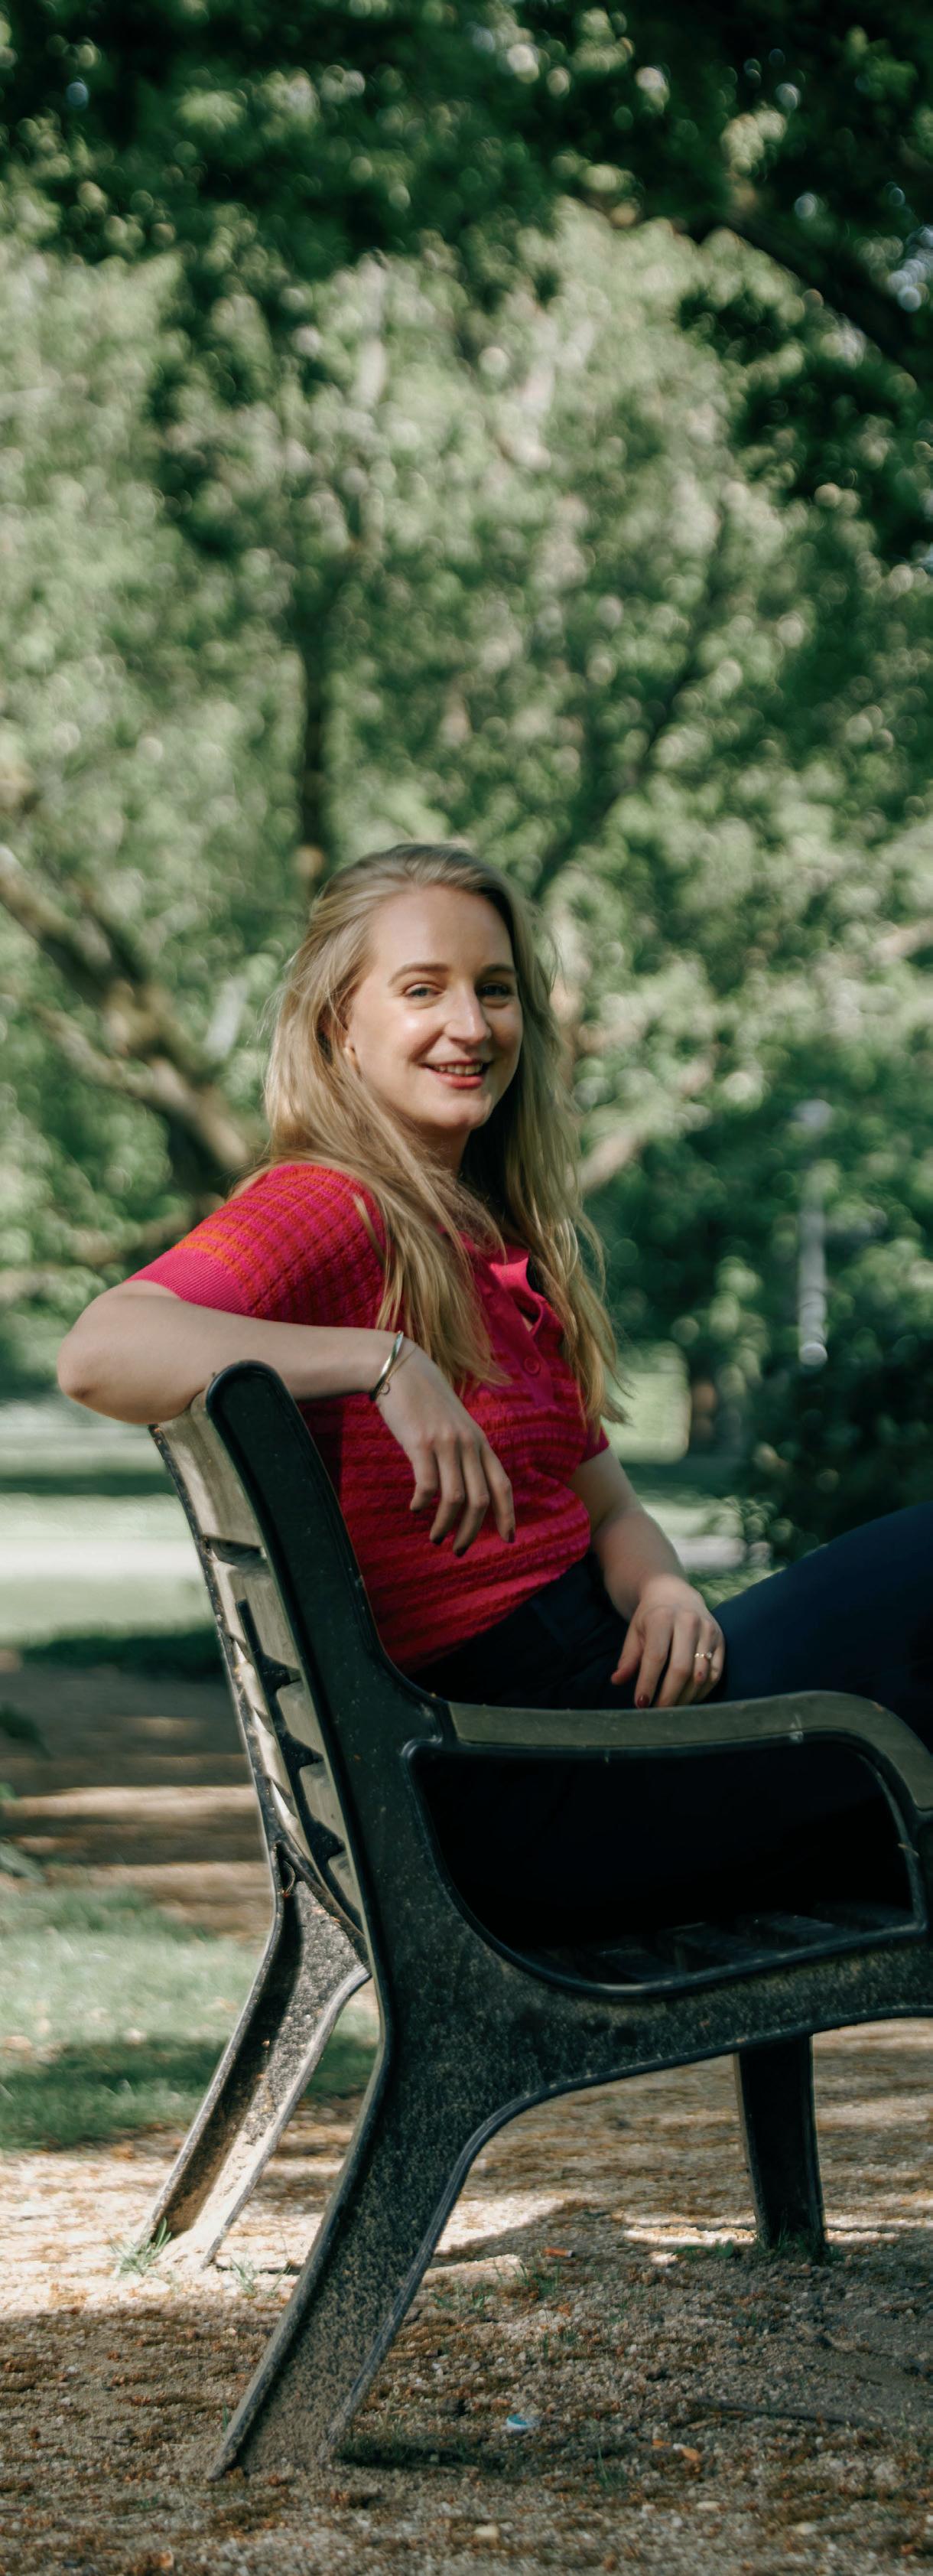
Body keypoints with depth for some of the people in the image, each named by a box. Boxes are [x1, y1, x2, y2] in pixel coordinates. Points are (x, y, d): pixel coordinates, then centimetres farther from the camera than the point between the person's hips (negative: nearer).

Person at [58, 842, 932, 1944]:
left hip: (601, 1674, 9)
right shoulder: (329, 1209, -9)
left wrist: (665, 1593, -8)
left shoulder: (501, 1236, 19)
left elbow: (605, 1502, 15)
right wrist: (383, 1363, -30)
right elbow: (99, 1355, -28)